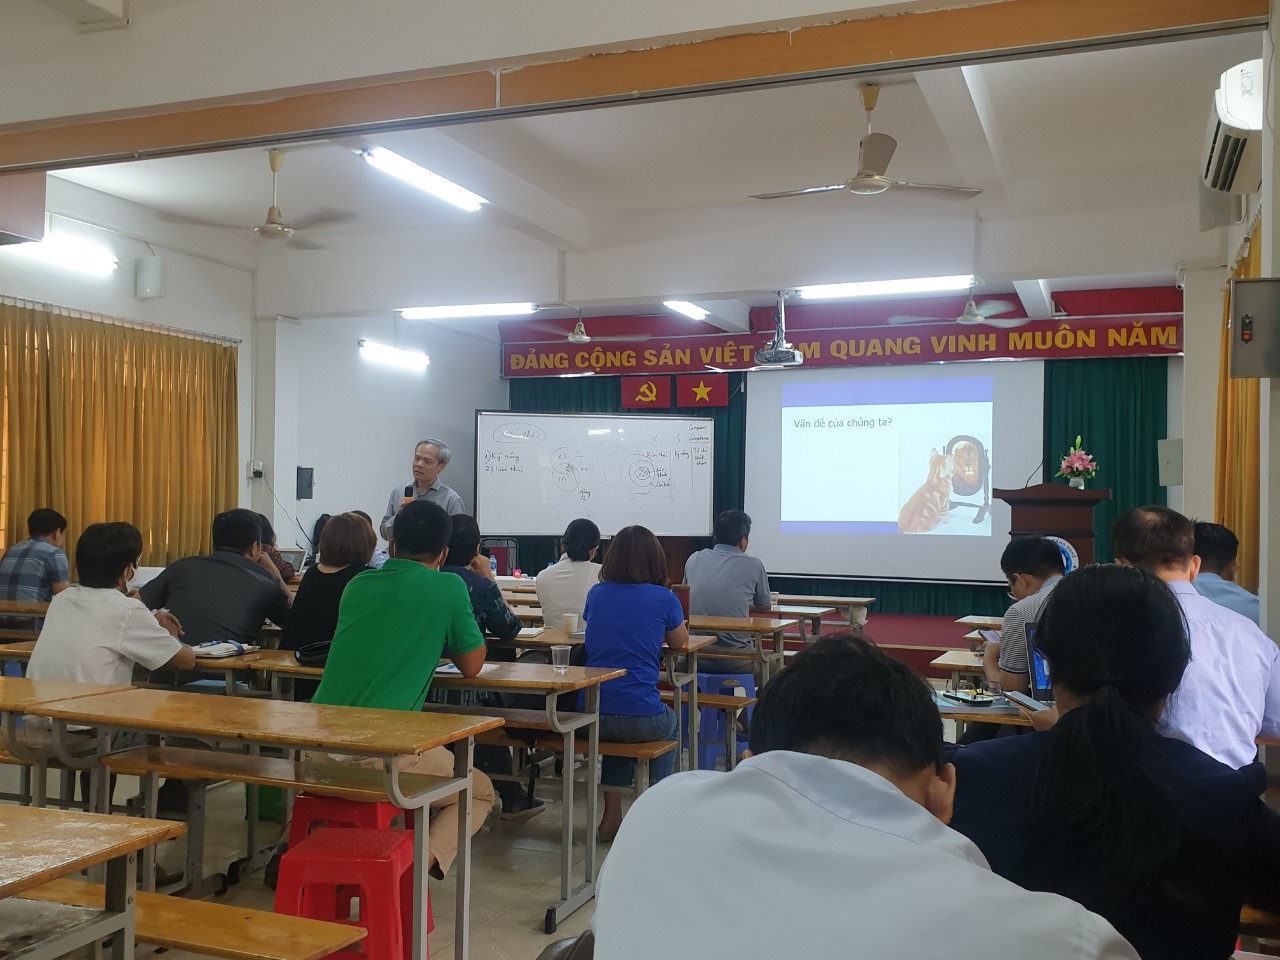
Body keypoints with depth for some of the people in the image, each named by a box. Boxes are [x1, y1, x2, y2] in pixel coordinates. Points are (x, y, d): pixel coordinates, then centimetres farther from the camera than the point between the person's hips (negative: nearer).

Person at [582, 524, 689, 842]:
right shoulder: (663, 598, -4)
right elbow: (680, 643, 13)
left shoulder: (596, 594, 7)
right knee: (669, 722, 32)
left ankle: (611, 816, 32)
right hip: (640, 717, -3)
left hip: (591, 716, 3)